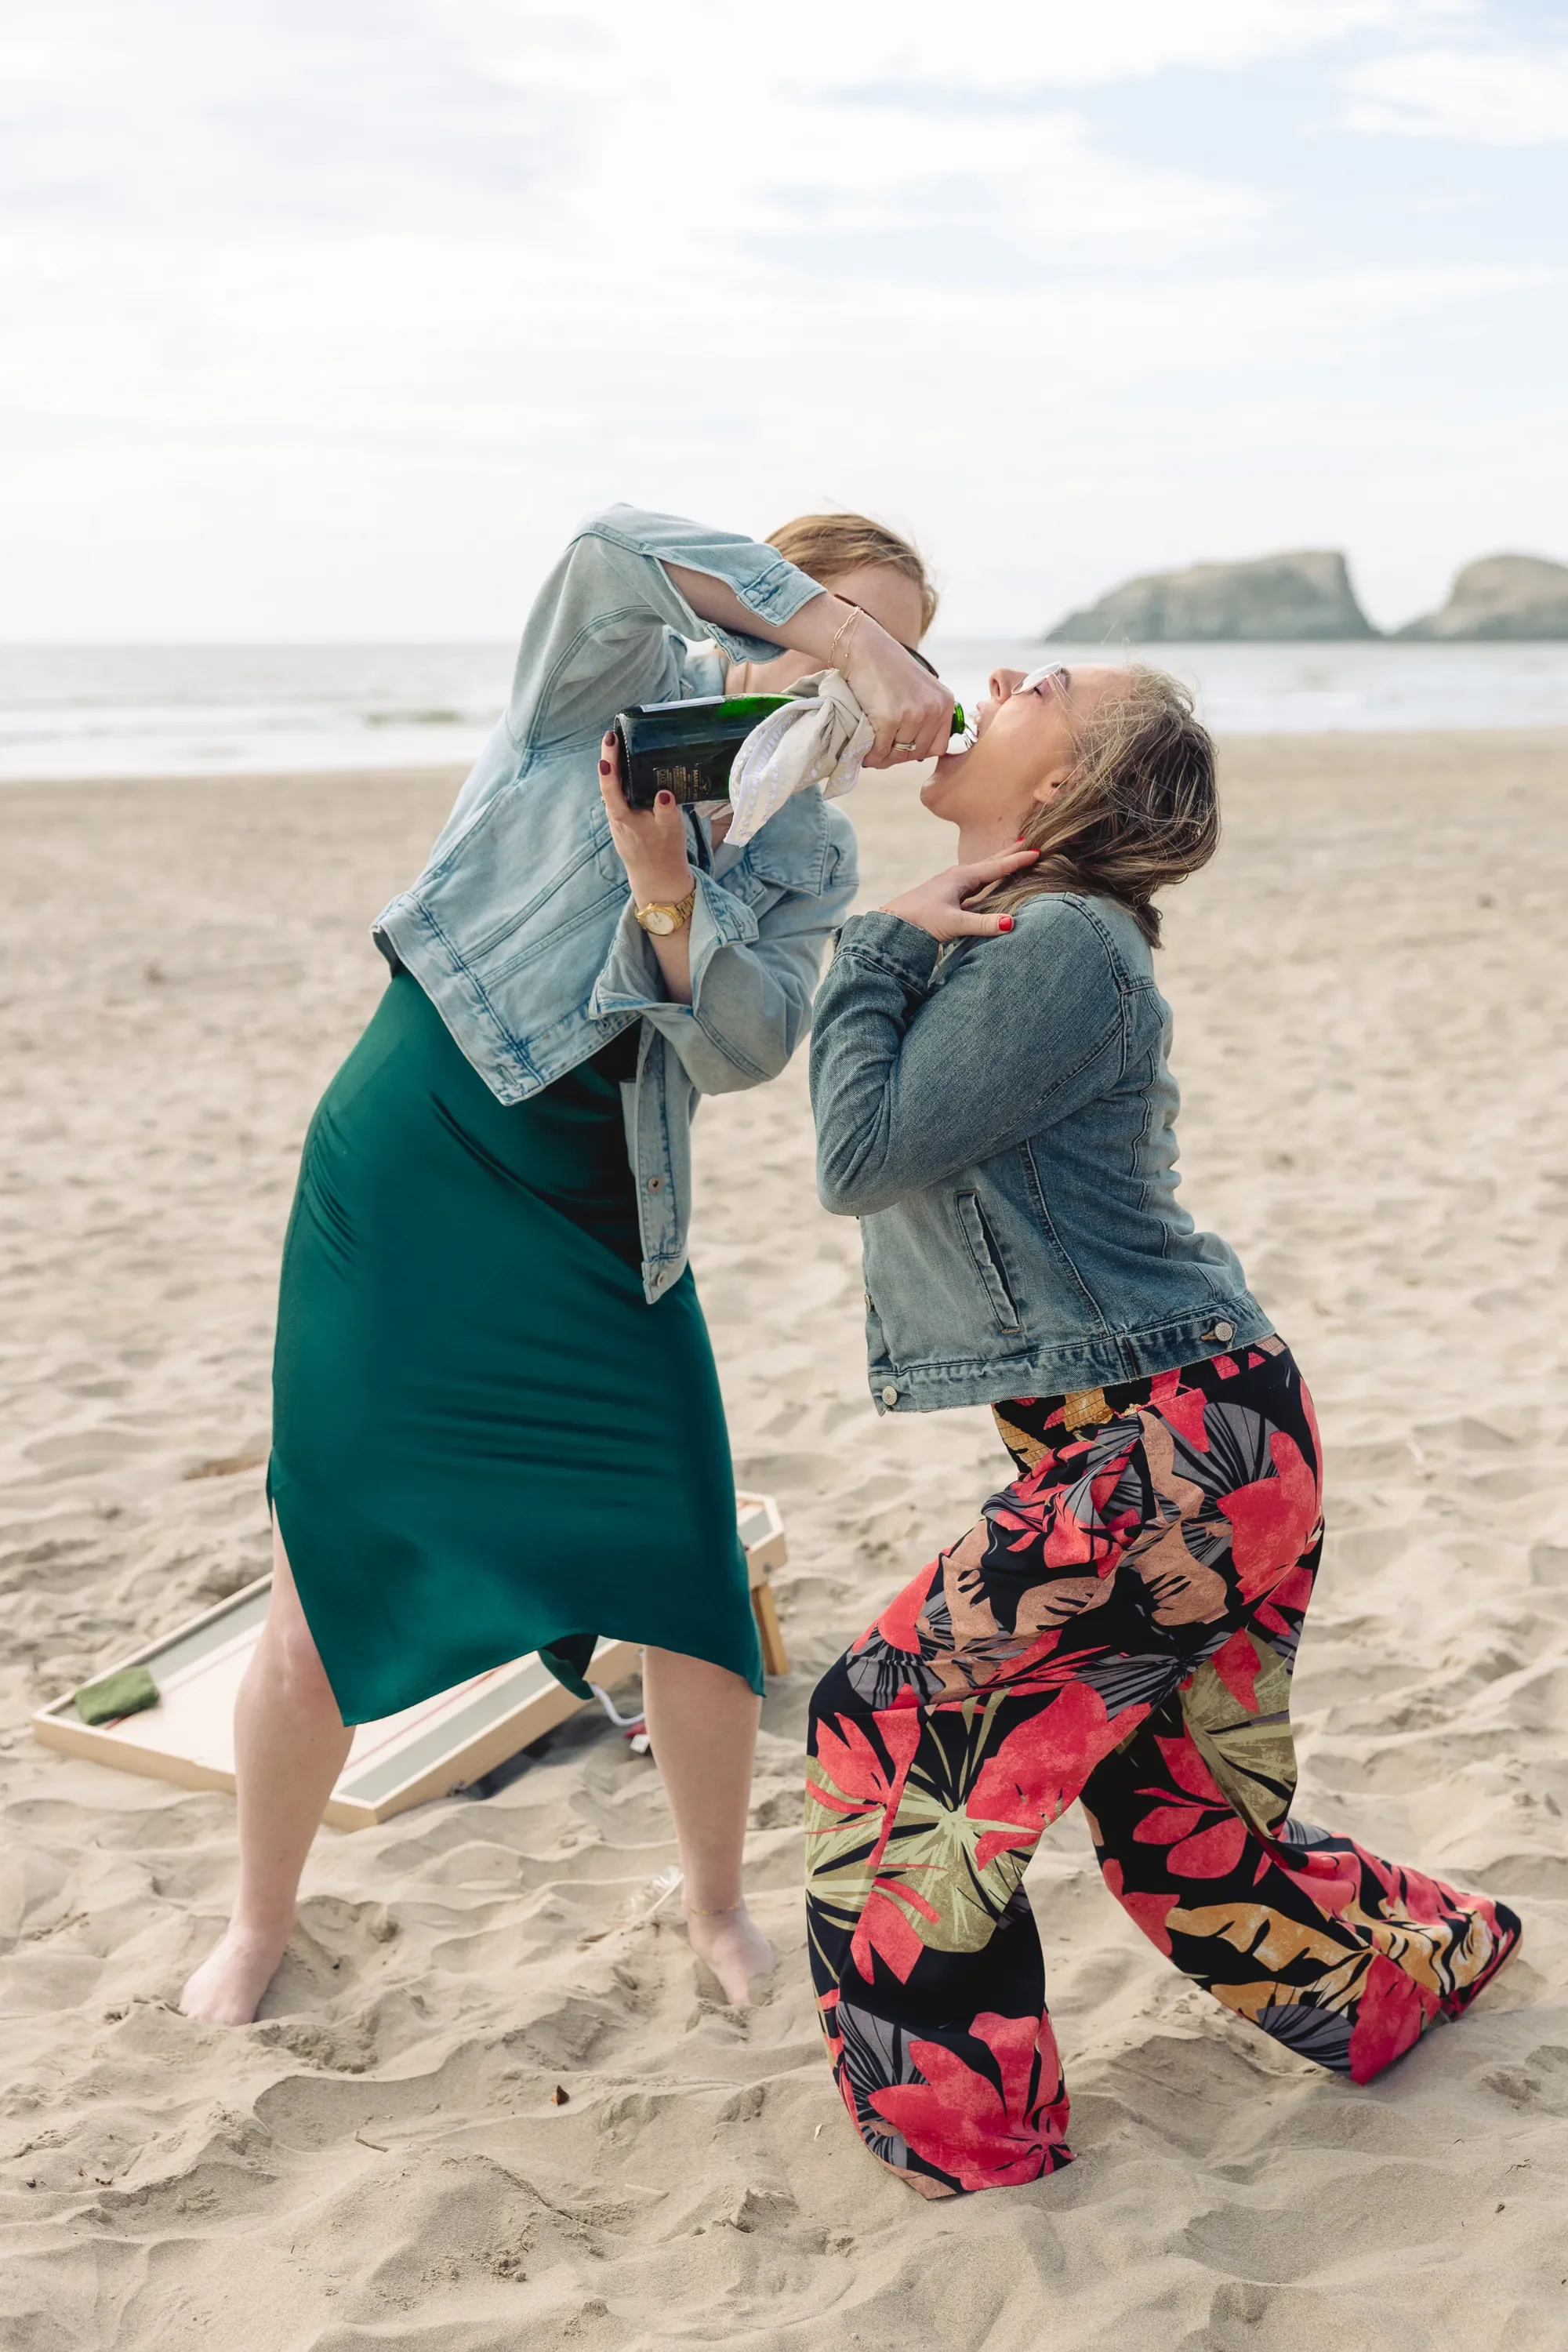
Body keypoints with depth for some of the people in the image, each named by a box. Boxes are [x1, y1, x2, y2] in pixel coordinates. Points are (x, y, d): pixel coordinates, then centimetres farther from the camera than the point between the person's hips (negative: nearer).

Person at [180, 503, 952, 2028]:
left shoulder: (812, 857, 8)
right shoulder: (617, 677, -1)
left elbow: (747, 1049, -7)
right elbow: (617, 547, -24)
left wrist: (664, 886, -24)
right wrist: (853, 638, -30)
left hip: (608, 1234, 4)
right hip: (404, 1182, -3)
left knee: (693, 1594, -2)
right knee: (326, 1601, 1)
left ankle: (717, 1901, 24)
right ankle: (259, 1922, 25)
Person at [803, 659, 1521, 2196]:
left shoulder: (1065, 945, -17)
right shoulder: (974, 942, 12)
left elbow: (862, 1157, -20)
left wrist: (879, 948, -8)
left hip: (1181, 1448, -9)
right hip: (1183, 1449, 9)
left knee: (892, 1731, -5)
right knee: (1187, 1834, 19)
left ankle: (970, 2160, 10)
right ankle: (1443, 1954, 43)